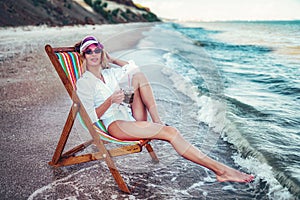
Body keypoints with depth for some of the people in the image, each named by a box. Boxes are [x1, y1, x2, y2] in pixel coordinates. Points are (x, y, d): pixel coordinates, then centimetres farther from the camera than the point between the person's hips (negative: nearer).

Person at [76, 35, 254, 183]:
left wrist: (112, 59, 20)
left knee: (139, 76, -12)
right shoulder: (84, 83, -1)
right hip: (115, 125, -7)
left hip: (131, 116, 7)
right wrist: (110, 101, -19)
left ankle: (157, 121, -20)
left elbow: (132, 67, 26)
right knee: (170, 132, -26)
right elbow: (91, 117, -7)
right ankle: (221, 170, -28)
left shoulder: (109, 73, 18)